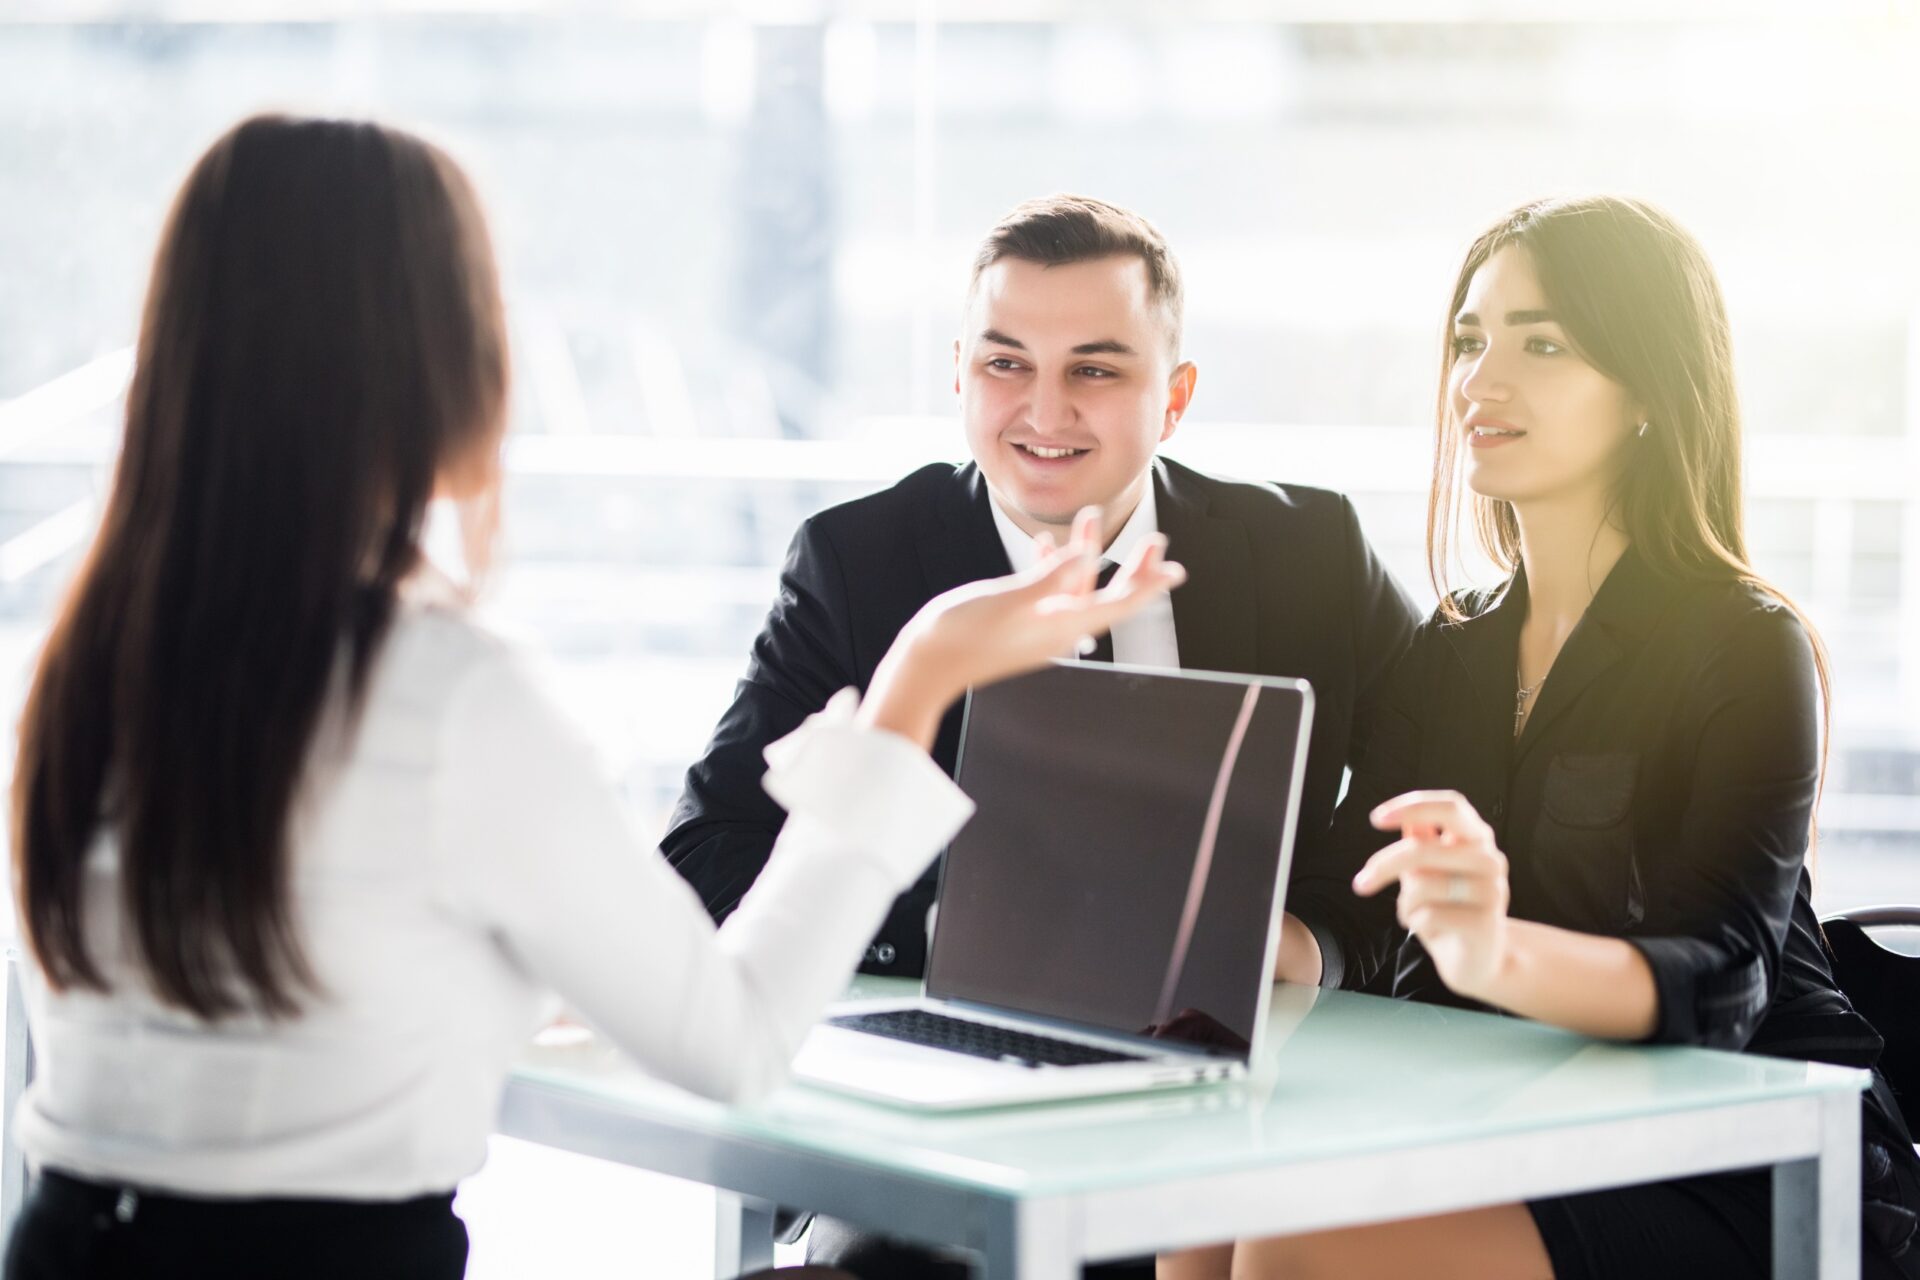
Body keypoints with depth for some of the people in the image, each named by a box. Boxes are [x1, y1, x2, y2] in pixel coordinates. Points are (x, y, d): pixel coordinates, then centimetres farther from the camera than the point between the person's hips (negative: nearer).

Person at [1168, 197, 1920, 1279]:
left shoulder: (1748, 645, -7)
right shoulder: (1450, 653, 12)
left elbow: (1719, 984, -21)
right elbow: (1346, 919, 6)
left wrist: (1502, 954, -42)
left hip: (1741, 1180, -6)